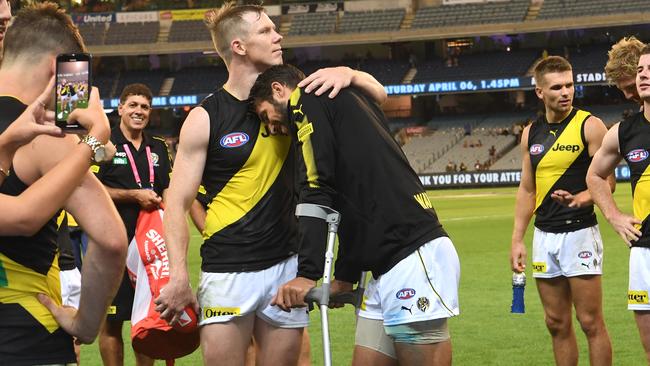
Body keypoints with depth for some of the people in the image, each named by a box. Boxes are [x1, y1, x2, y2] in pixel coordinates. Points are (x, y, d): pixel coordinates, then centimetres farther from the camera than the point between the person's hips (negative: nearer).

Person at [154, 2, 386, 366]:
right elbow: (177, 203, -6)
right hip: (228, 272, -4)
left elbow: (377, 93, 11)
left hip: (286, 264, 4)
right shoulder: (205, 118, -5)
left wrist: (347, 73, -12)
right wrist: (179, 276, -17)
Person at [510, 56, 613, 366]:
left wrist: (580, 199, -29)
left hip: (580, 233, -5)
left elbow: (606, 181, -9)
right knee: (557, 324, 9)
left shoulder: (589, 126, -6)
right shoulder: (531, 133, 10)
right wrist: (517, 240, 10)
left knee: (590, 322, -5)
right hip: (544, 235, 5)